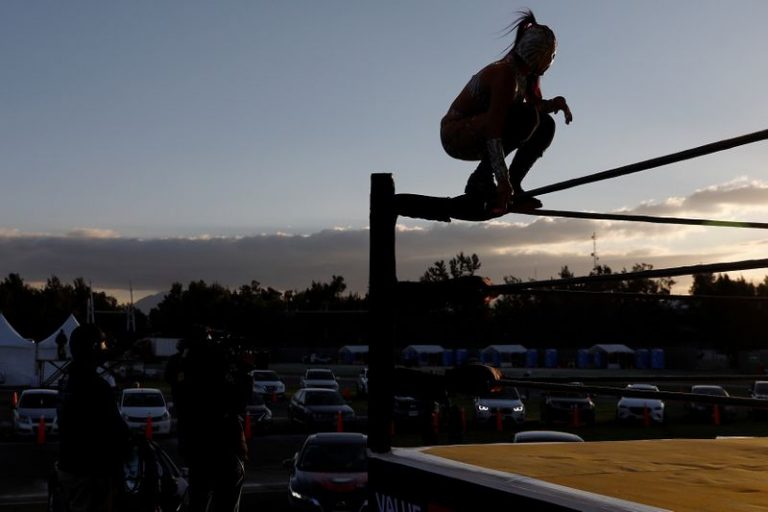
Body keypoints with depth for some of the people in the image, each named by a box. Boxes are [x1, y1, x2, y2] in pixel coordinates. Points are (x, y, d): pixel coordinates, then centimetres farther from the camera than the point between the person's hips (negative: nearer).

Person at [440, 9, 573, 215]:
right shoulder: (505, 74, -25)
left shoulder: (528, 74, 1)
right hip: (455, 135, -9)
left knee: (545, 125, 1)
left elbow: (537, 105, 16)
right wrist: (503, 180, -35)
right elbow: (494, 130, -32)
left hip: (477, 136, 9)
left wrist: (555, 103, -9)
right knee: (524, 117, -29)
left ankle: (513, 186, 1)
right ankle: (480, 182, -20)